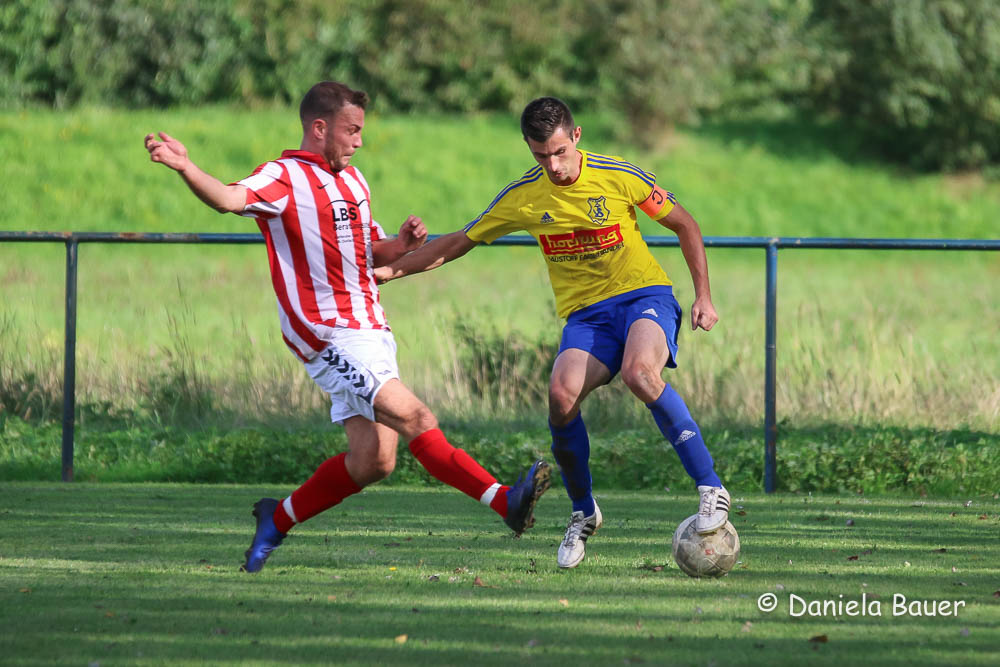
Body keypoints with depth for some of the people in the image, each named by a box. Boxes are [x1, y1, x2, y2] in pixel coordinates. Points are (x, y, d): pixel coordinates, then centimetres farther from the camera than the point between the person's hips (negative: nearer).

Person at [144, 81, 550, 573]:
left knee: (373, 461, 4)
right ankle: (504, 500, -23)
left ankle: (278, 520, 21)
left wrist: (401, 245, 7)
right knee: (414, 417, -18)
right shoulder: (284, 177, -7)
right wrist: (184, 168, -46)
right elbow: (230, 199, -27)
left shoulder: (353, 181, 19)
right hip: (330, 336, -9)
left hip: (370, 331, 9)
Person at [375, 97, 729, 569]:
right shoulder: (522, 198, -1)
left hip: (644, 296, -3)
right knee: (562, 394, -27)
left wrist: (703, 296, -1)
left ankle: (711, 487, -27)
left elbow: (685, 226, 4)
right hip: (585, 313, 3)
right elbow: (460, 242, 12)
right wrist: (392, 269, 7)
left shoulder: (621, 177, -9)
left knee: (640, 373, -36)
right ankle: (583, 512, -3)